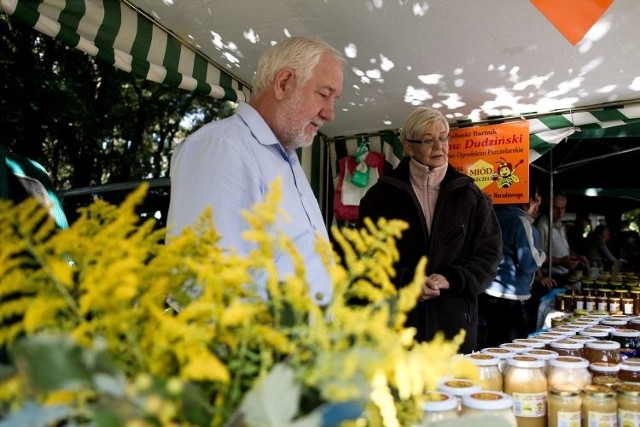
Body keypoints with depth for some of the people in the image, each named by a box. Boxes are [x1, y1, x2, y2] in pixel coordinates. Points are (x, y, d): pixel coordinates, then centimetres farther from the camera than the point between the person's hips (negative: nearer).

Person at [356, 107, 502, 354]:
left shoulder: (470, 195, 9)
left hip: (455, 318, 2)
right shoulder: (381, 195, 4)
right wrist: (406, 282, -13)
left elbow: (489, 253, 7)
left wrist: (451, 279, -10)